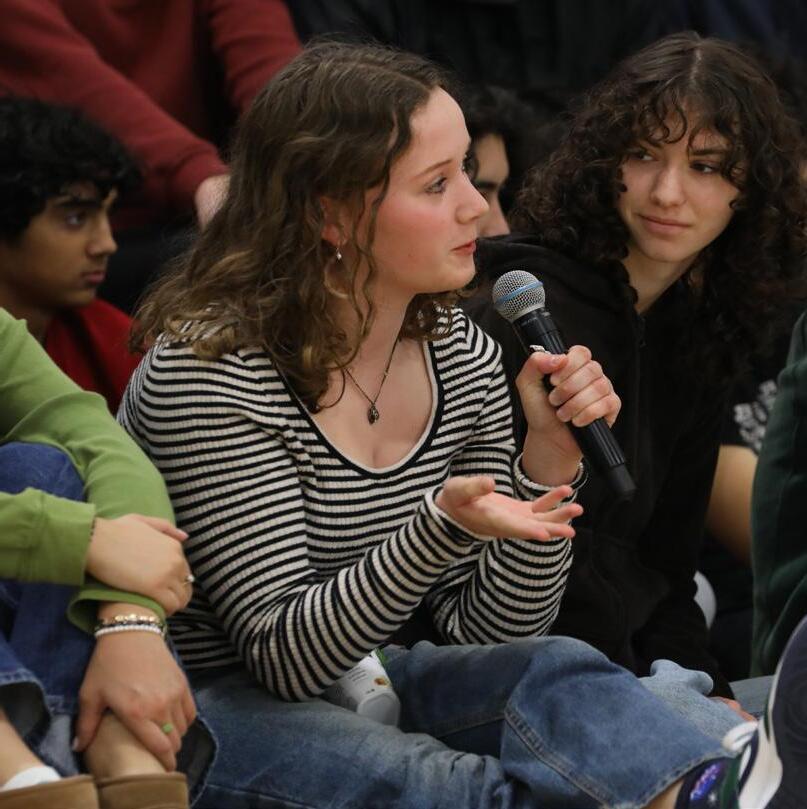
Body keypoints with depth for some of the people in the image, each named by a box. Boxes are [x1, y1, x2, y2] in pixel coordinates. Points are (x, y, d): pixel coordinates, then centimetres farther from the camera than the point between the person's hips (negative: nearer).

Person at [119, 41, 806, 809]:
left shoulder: (463, 356, 1)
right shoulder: (206, 374, -19)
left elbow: (491, 629, 5)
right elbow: (284, 657, -20)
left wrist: (549, 462, -11)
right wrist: (442, 529, -34)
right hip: (213, 708, -5)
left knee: (559, 669, -25)